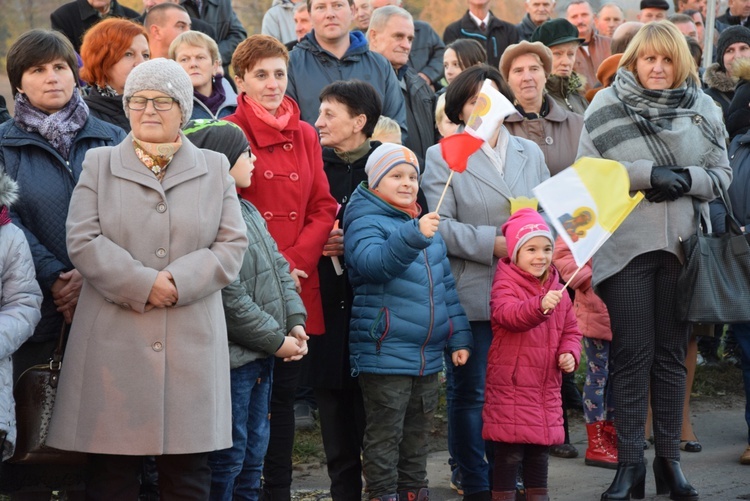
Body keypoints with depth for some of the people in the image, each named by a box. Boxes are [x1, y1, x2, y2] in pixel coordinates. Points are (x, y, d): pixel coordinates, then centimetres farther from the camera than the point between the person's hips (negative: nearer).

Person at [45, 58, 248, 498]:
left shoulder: (214, 169, 13)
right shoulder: (99, 164, 10)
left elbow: (233, 245, 3)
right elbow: (83, 241, -1)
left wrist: (178, 282, -13)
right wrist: (143, 284, -13)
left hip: (192, 345, 1)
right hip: (115, 342, -1)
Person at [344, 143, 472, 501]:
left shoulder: (428, 225, 15)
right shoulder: (366, 222, -6)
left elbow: (446, 284, 20)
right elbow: (373, 263, -27)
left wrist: (458, 337, 15)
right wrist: (413, 236, -40)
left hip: (427, 356, 7)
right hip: (385, 353, -7)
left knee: (417, 433, 15)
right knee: (385, 434, -2)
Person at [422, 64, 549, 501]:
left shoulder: (530, 153, 16)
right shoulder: (442, 158, 0)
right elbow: (440, 226, -9)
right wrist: (494, 244, -16)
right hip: (473, 296, -4)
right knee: (470, 393, 3)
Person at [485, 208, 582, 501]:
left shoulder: (557, 291, 11)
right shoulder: (506, 285, -9)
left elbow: (571, 330, 18)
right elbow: (505, 314, -30)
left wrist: (570, 353, -3)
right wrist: (539, 306, -47)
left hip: (547, 386, 6)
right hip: (511, 386, -6)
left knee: (541, 450, 15)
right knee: (509, 454, -4)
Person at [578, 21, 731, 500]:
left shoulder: (703, 108, 7)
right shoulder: (607, 105, 1)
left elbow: (722, 174, 8)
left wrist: (686, 179, -11)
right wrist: (647, 173, -15)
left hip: (684, 244, 2)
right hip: (626, 244, -2)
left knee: (672, 353, 9)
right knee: (632, 354, -1)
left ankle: (670, 459, 16)